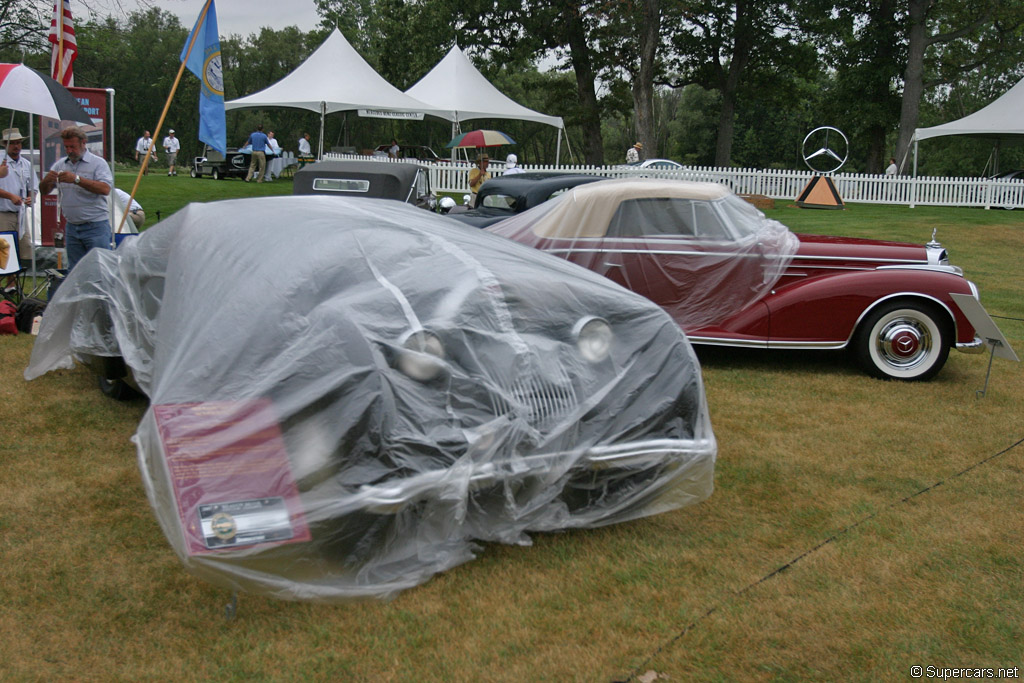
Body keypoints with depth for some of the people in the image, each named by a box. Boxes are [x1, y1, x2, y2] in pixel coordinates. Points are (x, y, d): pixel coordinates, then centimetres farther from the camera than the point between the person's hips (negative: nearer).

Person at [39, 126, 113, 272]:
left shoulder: (98, 163, -4)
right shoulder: (60, 164, 12)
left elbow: (105, 189, -20)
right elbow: (44, 191, 12)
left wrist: (77, 179, -27)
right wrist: (46, 181, -12)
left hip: (96, 227, -6)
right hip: (72, 228, 6)